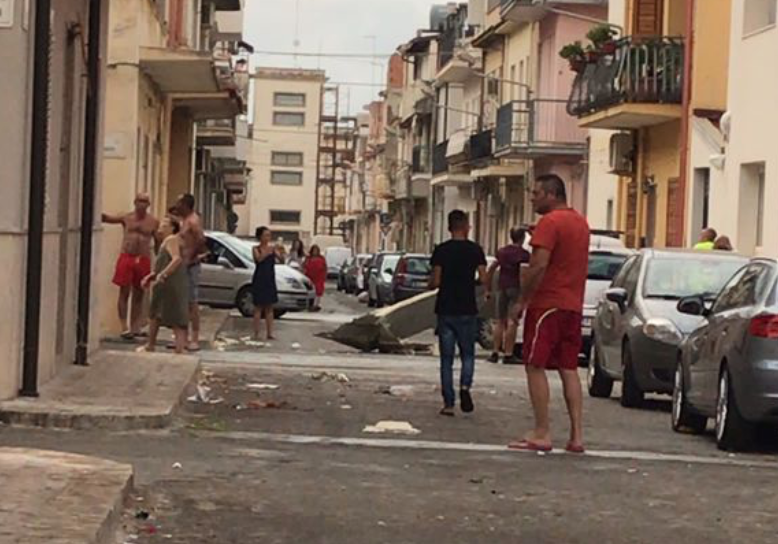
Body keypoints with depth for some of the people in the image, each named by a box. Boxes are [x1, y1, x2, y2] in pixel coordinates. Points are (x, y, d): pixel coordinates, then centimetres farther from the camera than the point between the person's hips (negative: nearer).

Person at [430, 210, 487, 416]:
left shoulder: (441, 250, -3)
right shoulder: (475, 250, -2)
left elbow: (435, 282, -8)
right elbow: (483, 279, -6)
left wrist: (430, 283, 14)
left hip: (445, 310, 0)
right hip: (468, 310, 0)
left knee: (447, 358, 6)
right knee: (468, 354, 12)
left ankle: (449, 403, 4)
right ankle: (465, 386, -14)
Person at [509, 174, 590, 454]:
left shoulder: (549, 222, -13)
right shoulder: (581, 222, 15)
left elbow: (538, 266, -21)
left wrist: (522, 300, -13)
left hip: (547, 304, -8)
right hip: (573, 305, 8)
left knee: (535, 367, -3)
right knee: (569, 370, 9)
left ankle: (542, 434, -6)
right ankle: (577, 435, 5)